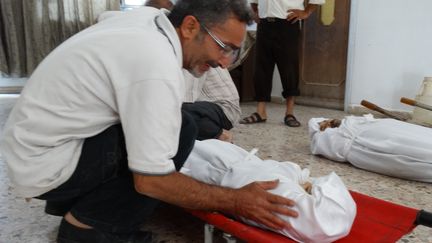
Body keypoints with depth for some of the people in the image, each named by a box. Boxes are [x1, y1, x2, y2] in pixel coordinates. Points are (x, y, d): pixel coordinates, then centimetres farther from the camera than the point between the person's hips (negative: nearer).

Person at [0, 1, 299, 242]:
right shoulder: (158, 69, -28)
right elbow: (150, 181, -25)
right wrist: (235, 201, -19)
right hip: (43, 164, -9)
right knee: (181, 131, -19)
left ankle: (69, 199, 16)